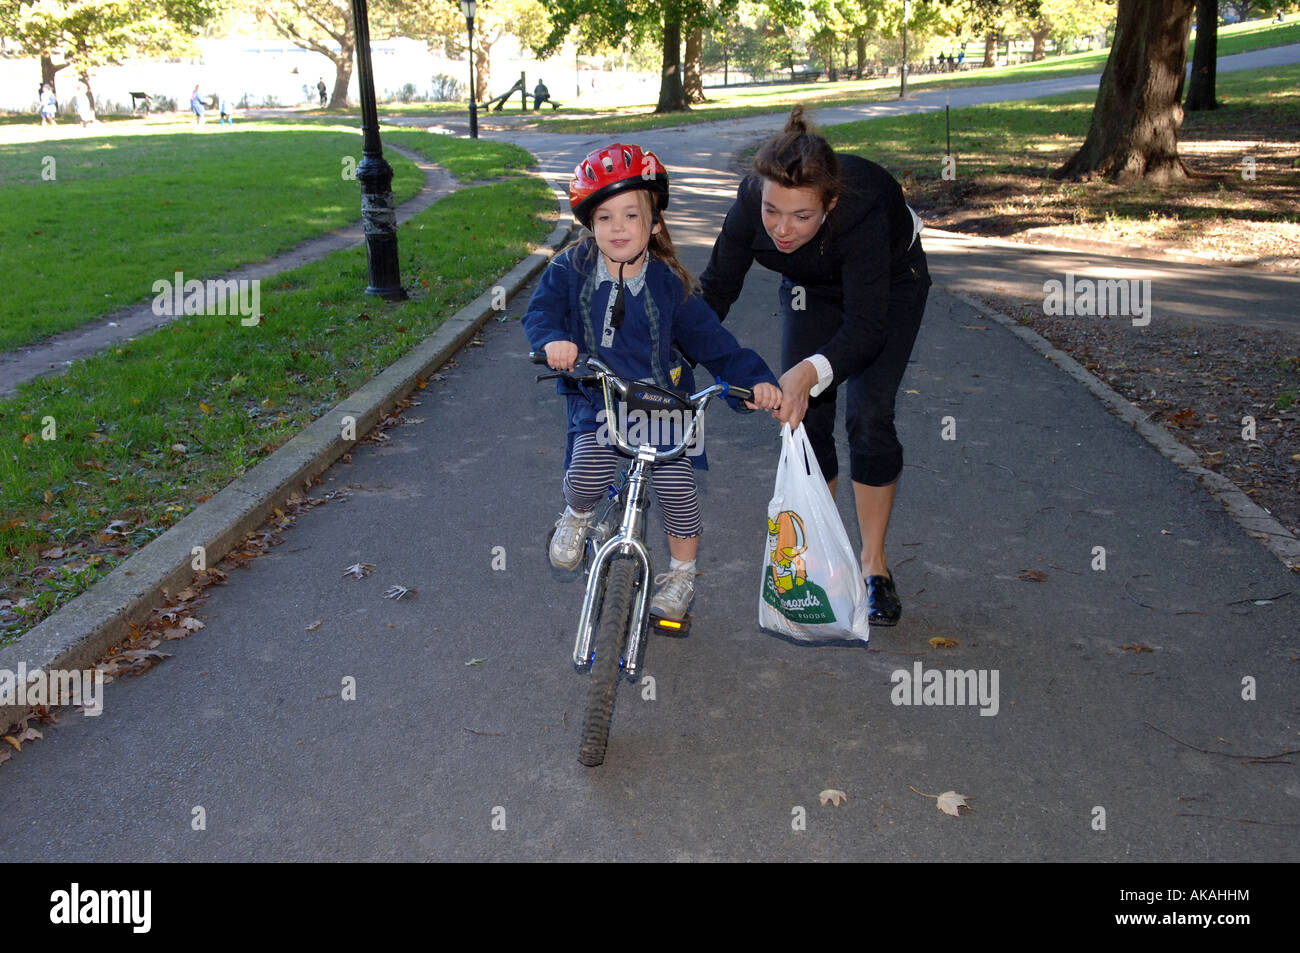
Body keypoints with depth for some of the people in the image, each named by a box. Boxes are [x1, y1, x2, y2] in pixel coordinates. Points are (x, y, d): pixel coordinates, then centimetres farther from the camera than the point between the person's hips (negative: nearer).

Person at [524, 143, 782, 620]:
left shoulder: (670, 284, -4)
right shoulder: (570, 270, -3)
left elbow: (710, 339, -3)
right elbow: (540, 311, -12)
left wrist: (757, 379, -15)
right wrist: (554, 339, -36)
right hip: (597, 401, 0)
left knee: (676, 485, -11)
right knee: (587, 472, -24)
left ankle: (682, 573, 17)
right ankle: (576, 517, 16)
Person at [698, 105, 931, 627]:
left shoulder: (863, 208, -43)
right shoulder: (753, 202, -32)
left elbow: (866, 327, -42)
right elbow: (716, 289, -21)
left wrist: (812, 371, -59)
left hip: (890, 283, -3)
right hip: (812, 287, 4)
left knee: (868, 418, -13)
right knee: (804, 419, -4)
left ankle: (874, 564, 4)